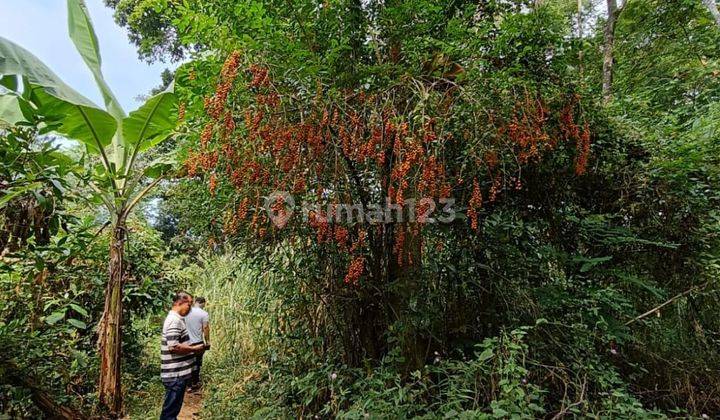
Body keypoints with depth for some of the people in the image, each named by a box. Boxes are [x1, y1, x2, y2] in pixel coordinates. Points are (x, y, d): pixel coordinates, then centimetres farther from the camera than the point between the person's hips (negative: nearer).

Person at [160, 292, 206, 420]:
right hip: (175, 374, -10)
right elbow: (173, 347, -27)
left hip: (178, 373, 10)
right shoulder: (174, 320, -20)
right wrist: (194, 349, -16)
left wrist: (191, 348, 12)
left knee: (173, 408, 21)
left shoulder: (177, 319, 13)